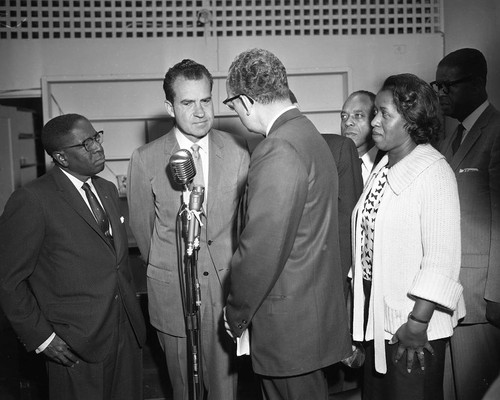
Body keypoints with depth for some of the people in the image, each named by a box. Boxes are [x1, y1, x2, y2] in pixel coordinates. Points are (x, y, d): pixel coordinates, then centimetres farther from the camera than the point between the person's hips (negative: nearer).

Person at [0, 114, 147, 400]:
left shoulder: (108, 190, 10)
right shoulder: (33, 201, -14)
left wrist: (133, 309, 9)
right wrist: (40, 337, -12)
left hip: (128, 332, 6)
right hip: (76, 344, -6)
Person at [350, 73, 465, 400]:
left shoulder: (434, 173, -16)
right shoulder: (383, 169, 8)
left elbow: (441, 259, -20)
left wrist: (418, 323, -21)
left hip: (415, 324, -7)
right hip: (376, 314, 7)